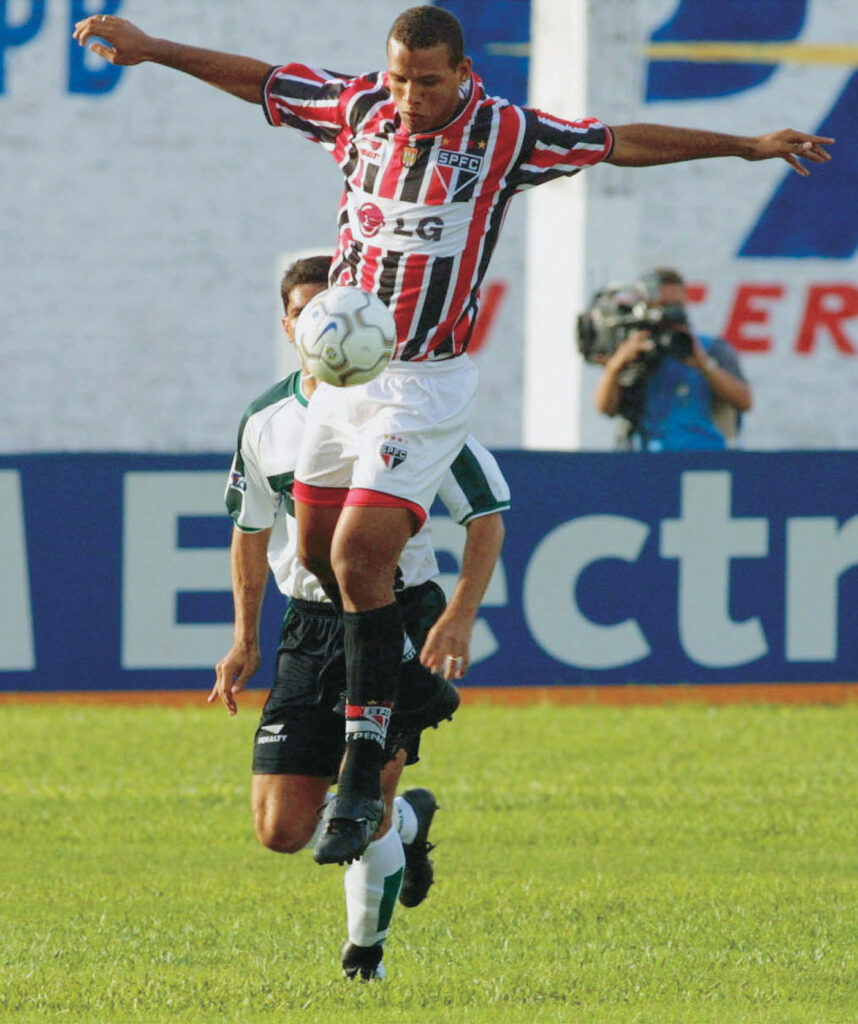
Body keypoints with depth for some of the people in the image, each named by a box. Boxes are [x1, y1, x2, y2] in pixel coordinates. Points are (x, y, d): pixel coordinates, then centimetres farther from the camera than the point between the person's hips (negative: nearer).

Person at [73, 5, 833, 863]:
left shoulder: (505, 136, -8)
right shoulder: (355, 109, 1)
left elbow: (621, 144, -1)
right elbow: (257, 81, 14)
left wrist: (746, 146, -1)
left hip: (426, 383, -5)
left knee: (360, 558, -16)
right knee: (319, 551, 8)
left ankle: (362, 782, -15)